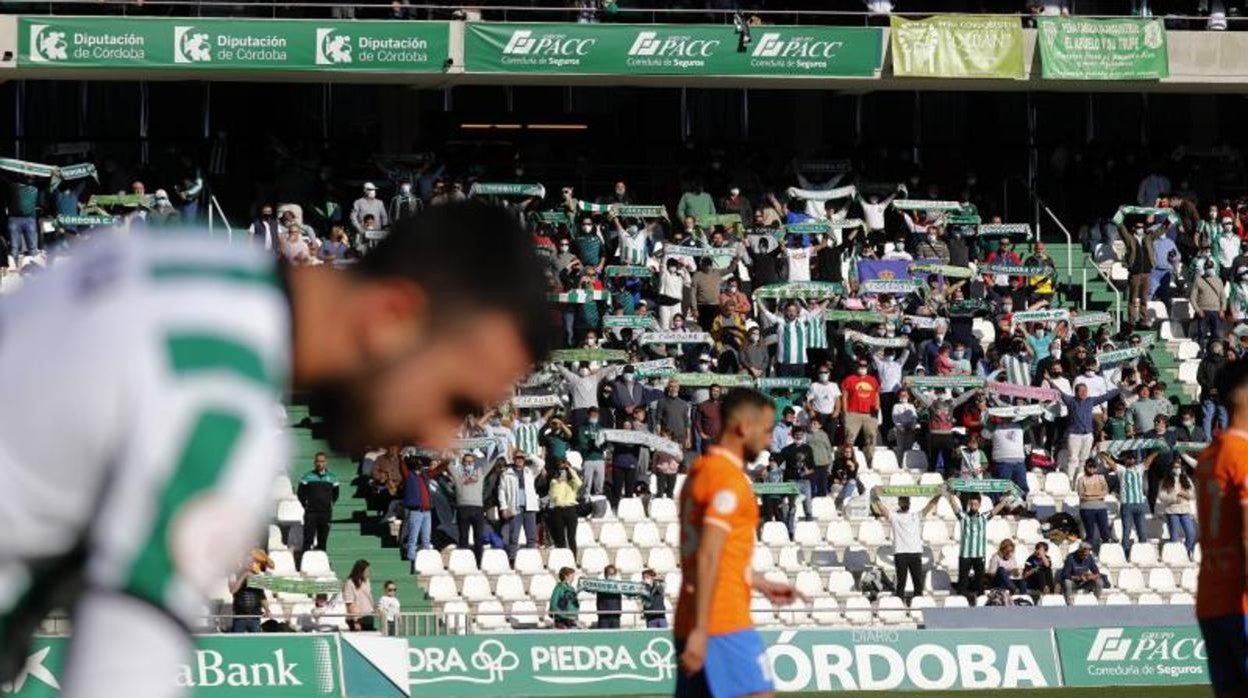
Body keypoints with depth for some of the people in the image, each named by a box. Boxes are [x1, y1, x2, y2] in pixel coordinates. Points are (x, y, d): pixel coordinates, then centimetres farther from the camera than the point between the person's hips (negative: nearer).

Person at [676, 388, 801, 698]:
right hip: (724, 624, -9)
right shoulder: (729, 479, -12)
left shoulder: (701, 472, 16)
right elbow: (708, 559, -19)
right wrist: (701, 631, -22)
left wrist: (762, 583, 31)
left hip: (692, 623, 9)